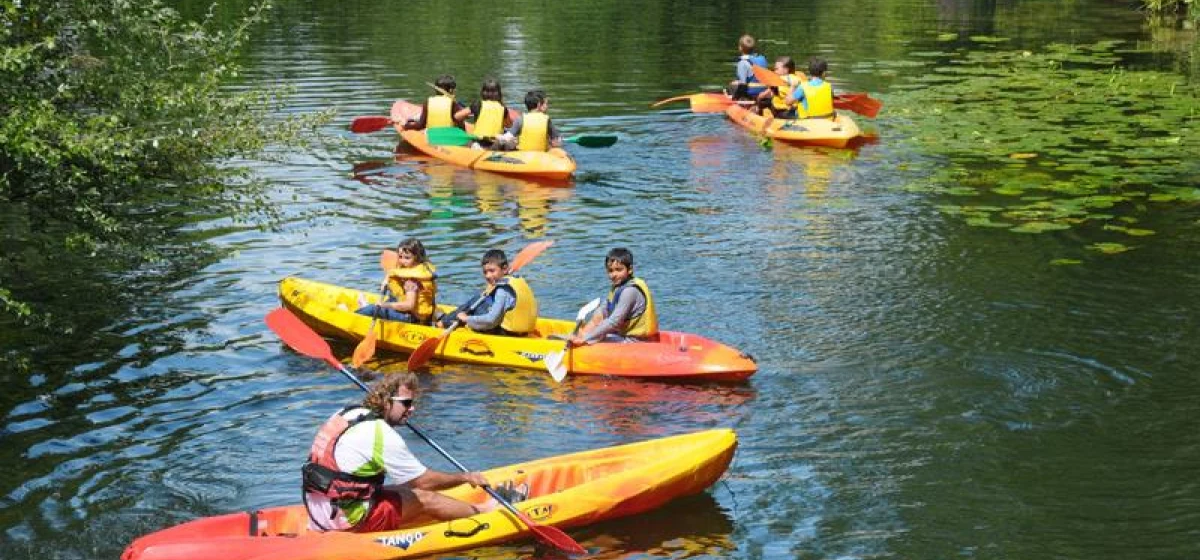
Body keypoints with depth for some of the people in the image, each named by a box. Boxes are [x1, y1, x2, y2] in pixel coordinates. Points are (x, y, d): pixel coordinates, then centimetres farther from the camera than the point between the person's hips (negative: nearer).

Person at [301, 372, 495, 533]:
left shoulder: (347, 413, 6)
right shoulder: (383, 436, -18)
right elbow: (425, 481, -10)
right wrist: (466, 477, 4)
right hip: (347, 522, -9)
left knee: (410, 490, 19)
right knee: (425, 498, 3)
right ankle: (484, 510, 20)